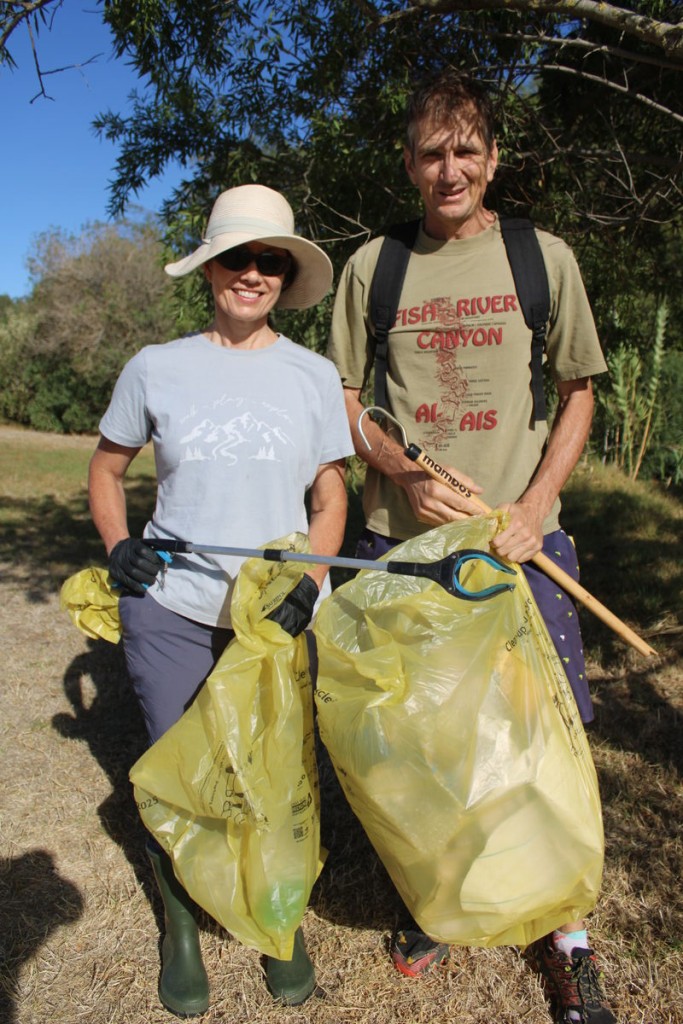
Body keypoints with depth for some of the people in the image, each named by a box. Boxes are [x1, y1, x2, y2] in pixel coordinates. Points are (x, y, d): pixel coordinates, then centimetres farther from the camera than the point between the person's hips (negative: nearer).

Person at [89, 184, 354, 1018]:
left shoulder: (312, 375, 2)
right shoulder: (155, 367, 1)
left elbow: (330, 500, 4)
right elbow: (106, 467, 13)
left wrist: (306, 588, -11)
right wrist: (116, 545, -4)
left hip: (281, 612, 1)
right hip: (170, 611, 0)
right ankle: (180, 926, 38)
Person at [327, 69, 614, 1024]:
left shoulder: (544, 257, 4)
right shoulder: (372, 266, 5)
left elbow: (578, 393, 8)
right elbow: (343, 402, 8)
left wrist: (534, 506, -7)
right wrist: (406, 476, -11)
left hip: (519, 538, 0)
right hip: (401, 538, 1)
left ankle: (567, 938, 29)